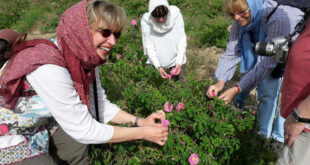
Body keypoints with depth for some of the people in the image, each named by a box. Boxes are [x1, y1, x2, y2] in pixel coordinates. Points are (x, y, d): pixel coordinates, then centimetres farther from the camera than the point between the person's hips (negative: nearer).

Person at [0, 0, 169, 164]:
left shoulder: (85, 57, -13)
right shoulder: (49, 68, -37)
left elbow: (99, 105, -2)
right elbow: (84, 130, -30)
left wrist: (139, 121, -11)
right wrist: (142, 133, -23)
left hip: (39, 124, 7)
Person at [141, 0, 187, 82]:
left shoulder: (176, 15, -19)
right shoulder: (146, 21, -18)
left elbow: (182, 40, -14)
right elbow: (149, 46, -14)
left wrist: (179, 63, -21)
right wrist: (158, 67, -22)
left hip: (176, 60, 0)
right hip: (156, 61, 0)